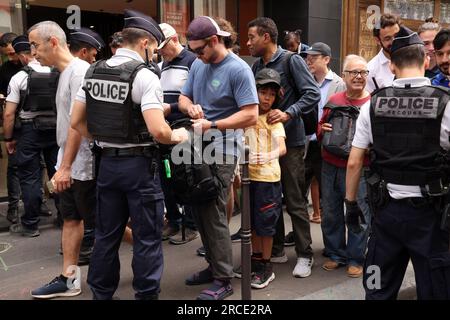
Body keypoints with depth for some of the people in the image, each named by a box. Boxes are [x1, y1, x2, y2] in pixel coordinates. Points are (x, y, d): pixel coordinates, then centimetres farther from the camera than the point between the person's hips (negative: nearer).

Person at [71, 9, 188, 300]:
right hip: (139, 164, -6)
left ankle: (101, 293, 30)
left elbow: (76, 122, 9)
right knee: (147, 237, 7)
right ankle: (146, 295, 17)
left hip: (107, 162, 7)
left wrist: (103, 140, 16)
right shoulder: (145, 75, -15)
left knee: (107, 234, 18)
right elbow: (158, 131, -24)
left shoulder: (94, 72, 6)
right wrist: (177, 137, -4)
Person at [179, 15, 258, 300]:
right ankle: (214, 265, 28)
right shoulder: (198, 65, 11)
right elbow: (184, 97, 19)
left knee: (214, 213, -6)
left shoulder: (238, 69, -12)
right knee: (200, 210, 12)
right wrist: (190, 106, -5)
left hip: (222, 151, -8)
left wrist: (212, 125, -22)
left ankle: (224, 280, 7)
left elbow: (251, 115, -18)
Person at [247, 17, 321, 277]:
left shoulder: (291, 61, -7)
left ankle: (305, 255, 14)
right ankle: (276, 249, 26)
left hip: (290, 140, -6)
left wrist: (289, 113, -24)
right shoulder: (257, 66, 12)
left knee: (295, 201, 0)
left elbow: (313, 94, -13)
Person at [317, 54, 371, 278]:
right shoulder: (334, 101, 9)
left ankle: (355, 259, 22)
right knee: (331, 212, 13)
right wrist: (322, 129, -2)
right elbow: (320, 130, 19)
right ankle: (335, 254, 31)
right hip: (330, 167, 4)